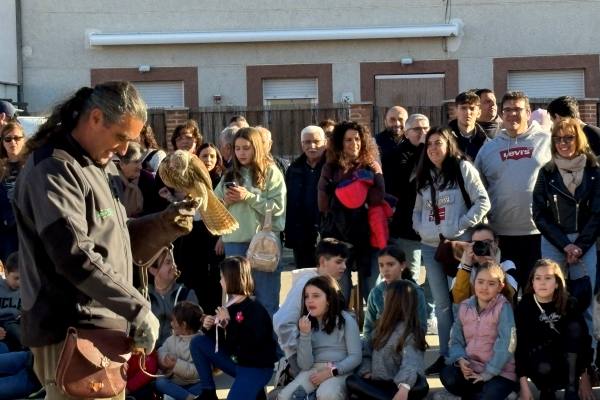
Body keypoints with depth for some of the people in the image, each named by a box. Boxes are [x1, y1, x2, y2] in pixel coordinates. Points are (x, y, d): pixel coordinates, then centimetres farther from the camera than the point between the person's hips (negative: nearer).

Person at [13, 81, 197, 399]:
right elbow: (75, 256, -25)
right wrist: (138, 308, -23)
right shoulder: (53, 170, -16)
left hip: (103, 327, 10)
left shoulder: (102, 165, 17)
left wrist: (163, 224, 4)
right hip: (72, 335, -10)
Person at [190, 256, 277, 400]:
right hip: (235, 361, 8)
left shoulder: (255, 309, -19)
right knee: (197, 342, -2)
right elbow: (225, 342, 10)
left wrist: (229, 323, -27)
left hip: (256, 368, -8)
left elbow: (251, 344, -28)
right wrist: (209, 328, -8)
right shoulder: (230, 305, 4)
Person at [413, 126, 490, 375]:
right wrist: (420, 228, 3)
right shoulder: (424, 176, 14)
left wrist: (461, 225, -12)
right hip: (430, 246, 6)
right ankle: (445, 354, 16)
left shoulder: (463, 168, -4)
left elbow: (483, 202, -8)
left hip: (458, 244, -6)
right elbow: (418, 210, 21)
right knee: (441, 303, 10)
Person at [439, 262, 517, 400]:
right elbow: (456, 340, 9)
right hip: (471, 366, 5)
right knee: (447, 376, -25)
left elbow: (506, 344, -20)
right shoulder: (464, 307, 6)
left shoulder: (503, 308, -11)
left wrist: (489, 372, -21)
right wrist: (460, 359, -13)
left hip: (500, 371, -5)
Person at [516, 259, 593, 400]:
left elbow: (583, 338, -10)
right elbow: (520, 345, -15)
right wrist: (524, 385, -22)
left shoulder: (570, 304, -9)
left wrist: (585, 380, -14)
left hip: (566, 363, 2)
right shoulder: (524, 306, -12)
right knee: (544, 368, -36)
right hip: (538, 359, -2)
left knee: (574, 327, -24)